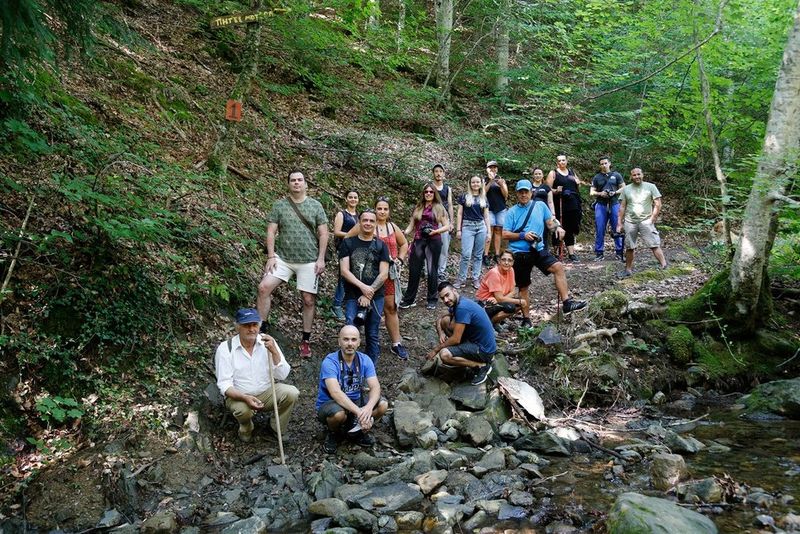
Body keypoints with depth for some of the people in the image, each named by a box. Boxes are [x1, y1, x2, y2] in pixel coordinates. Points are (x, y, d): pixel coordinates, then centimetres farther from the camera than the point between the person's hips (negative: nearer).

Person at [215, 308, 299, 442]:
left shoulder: (268, 342, -7)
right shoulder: (225, 348, -13)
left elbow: (282, 375, -11)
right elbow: (224, 385, -16)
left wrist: (274, 352, -26)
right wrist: (245, 398, -33)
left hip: (267, 392, 3)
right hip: (239, 396, -2)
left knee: (291, 393, -23)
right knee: (243, 409, -35)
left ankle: (277, 429, 3)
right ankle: (246, 428, 2)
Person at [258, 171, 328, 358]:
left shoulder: (315, 206, 3)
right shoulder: (279, 205, 4)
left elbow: (323, 233, 2)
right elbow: (271, 231, 3)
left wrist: (321, 258, -6)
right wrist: (271, 256, -6)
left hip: (309, 261, -1)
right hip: (283, 258, 1)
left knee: (309, 300, 2)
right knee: (264, 288, -13)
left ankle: (306, 341, 15)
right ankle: (261, 329, 1)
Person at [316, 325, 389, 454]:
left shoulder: (365, 360, -8)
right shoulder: (330, 362, -23)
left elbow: (375, 387, -17)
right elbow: (335, 392, -35)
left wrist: (369, 407, -39)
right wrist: (358, 412, -45)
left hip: (355, 402, 4)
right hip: (329, 404, -4)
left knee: (382, 404, -19)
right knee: (339, 414, -38)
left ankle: (356, 430, 7)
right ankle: (333, 433, -1)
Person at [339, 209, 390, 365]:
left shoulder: (381, 246, 6)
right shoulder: (348, 243, 5)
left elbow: (383, 274, -1)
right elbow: (344, 270, -3)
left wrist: (368, 295, -11)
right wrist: (362, 286, -16)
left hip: (376, 297, 1)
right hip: (353, 296, -1)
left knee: (373, 335, 5)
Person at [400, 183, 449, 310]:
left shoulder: (439, 208, 5)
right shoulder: (417, 208, 13)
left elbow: (446, 226, 3)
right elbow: (411, 226, 12)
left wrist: (435, 231, -14)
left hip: (433, 242, -2)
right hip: (418, 241, 3)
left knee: (432, 270, 3)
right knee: (414, 270, 3)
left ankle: (432, 300, 13)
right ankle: (409, 299, 11)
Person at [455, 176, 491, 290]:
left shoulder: (484, 199, 12)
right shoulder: (464, 197, 4)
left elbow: (486, 216, 13)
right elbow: (459, 214, 3)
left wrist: (489, 232, 7)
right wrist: (458, 230, -4)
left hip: (481, 227, 3)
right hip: (467, 227, -3)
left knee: (478, 255, 6)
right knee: (466, 254, -11)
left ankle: (476, 279, 13)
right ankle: (461, 279, 0)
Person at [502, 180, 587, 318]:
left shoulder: (540, 206, 7)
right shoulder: (512, 212, 1)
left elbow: (550, 222, 11)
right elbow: (505, 234, -2)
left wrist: (558, 227, -11)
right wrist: (523, 235, -15)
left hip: (539, 250, 2)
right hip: (519, 253, -1)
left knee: (558, 267, -22)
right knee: (523, 287, 6)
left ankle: (567, 302, -22)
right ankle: (526, 319, 18)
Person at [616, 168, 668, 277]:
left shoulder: (650, 187, 2)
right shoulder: (626, 189, 9)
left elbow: (658, 205, 0)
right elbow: (622, 207, 11)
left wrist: (652, 219, -7)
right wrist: (619, 224, 7)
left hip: (646, 221, -2)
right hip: (630, 222, 3)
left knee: (655, 245, -10)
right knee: (629, 247, 7)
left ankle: (664, 266, -12)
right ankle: (628, 269, 17)